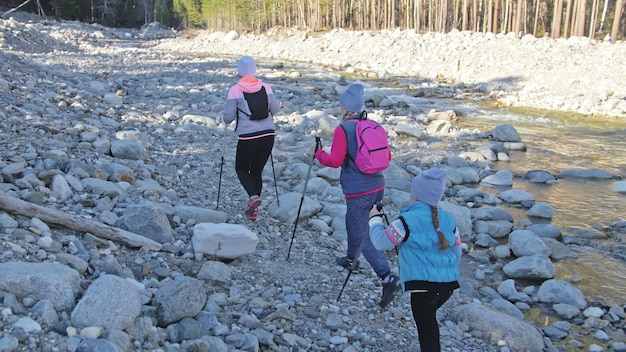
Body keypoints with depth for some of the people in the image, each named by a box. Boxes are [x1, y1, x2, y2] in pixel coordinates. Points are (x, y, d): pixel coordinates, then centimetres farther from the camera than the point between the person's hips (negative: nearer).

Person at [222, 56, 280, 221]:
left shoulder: (235, 90, -7)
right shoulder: (266, 87, 2)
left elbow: (228, 117, -5)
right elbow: (275, 109, 9)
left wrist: (227, 120, 17)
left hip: (248, 137, -4)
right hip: (268, 134, 4)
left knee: (241, 169, 17)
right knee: (257, 171, 17)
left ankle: (253, 196, -10)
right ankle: (253, 210, 18)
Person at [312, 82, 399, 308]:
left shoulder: (343, 129, -11)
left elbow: (334, 161, -15)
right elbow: (387, 157, 12)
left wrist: (318, 154, 4)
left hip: (357, 192, -8)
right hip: (377, 188, 8)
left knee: (363, 237, -2)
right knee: (353, 221, 30)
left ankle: (388, 278, -15)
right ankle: (351, 259, 48)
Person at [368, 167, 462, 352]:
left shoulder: (408, 220, -11)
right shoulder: (448, 219, 8)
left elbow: (380, 242, -6)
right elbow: (457, 253, 17)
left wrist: (375, 219, 10)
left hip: (423, 284, -7)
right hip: (449, 282, 7)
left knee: (427, 330, 2)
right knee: (429, 321, 26)